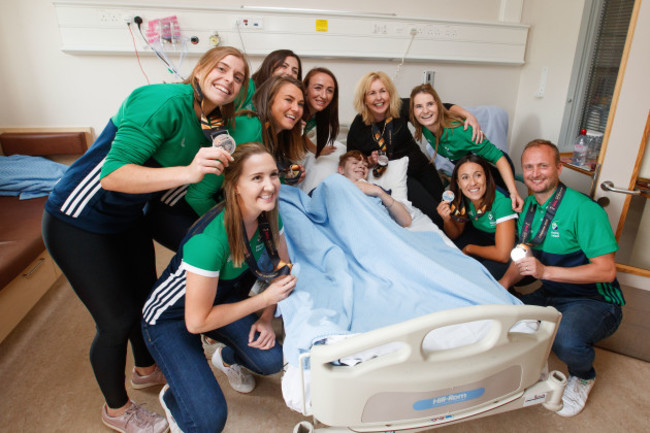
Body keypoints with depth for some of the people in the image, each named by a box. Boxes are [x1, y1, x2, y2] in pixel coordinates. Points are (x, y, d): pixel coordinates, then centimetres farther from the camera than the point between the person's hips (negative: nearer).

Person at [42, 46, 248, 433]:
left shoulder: (202, 122, 3)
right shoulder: (165, 101, -25)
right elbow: (112, 174, -33)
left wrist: (217, 167, -6)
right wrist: (187, 172, -43)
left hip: (129, 219, 9)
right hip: (79, 223, -8)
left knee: (147, 297, 21)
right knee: (117, 319, 2)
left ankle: (146, 369, 50)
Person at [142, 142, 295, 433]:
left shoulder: (268, 216, -16)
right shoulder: (210, 240, -37)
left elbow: (282, 269, 1)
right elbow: (197, 322, -27)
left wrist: (266, 318, -11)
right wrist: (264, 299, -24)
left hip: (220, 298, 6)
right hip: (170, 318, -5)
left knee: (271, 360, -15)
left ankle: (227, 357, 20)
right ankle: (171, 397, 16)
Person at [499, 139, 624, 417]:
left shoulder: (584, 209, -19)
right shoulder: (529, 206, 4)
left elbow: (606, 270, -22)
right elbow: (522, 258, 11)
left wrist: (546, 271, -30)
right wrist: (503, 285, -8)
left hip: (594, 301, -6)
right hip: (551, 296, 6)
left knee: (566, 341, -34)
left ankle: (583, 377, 4)